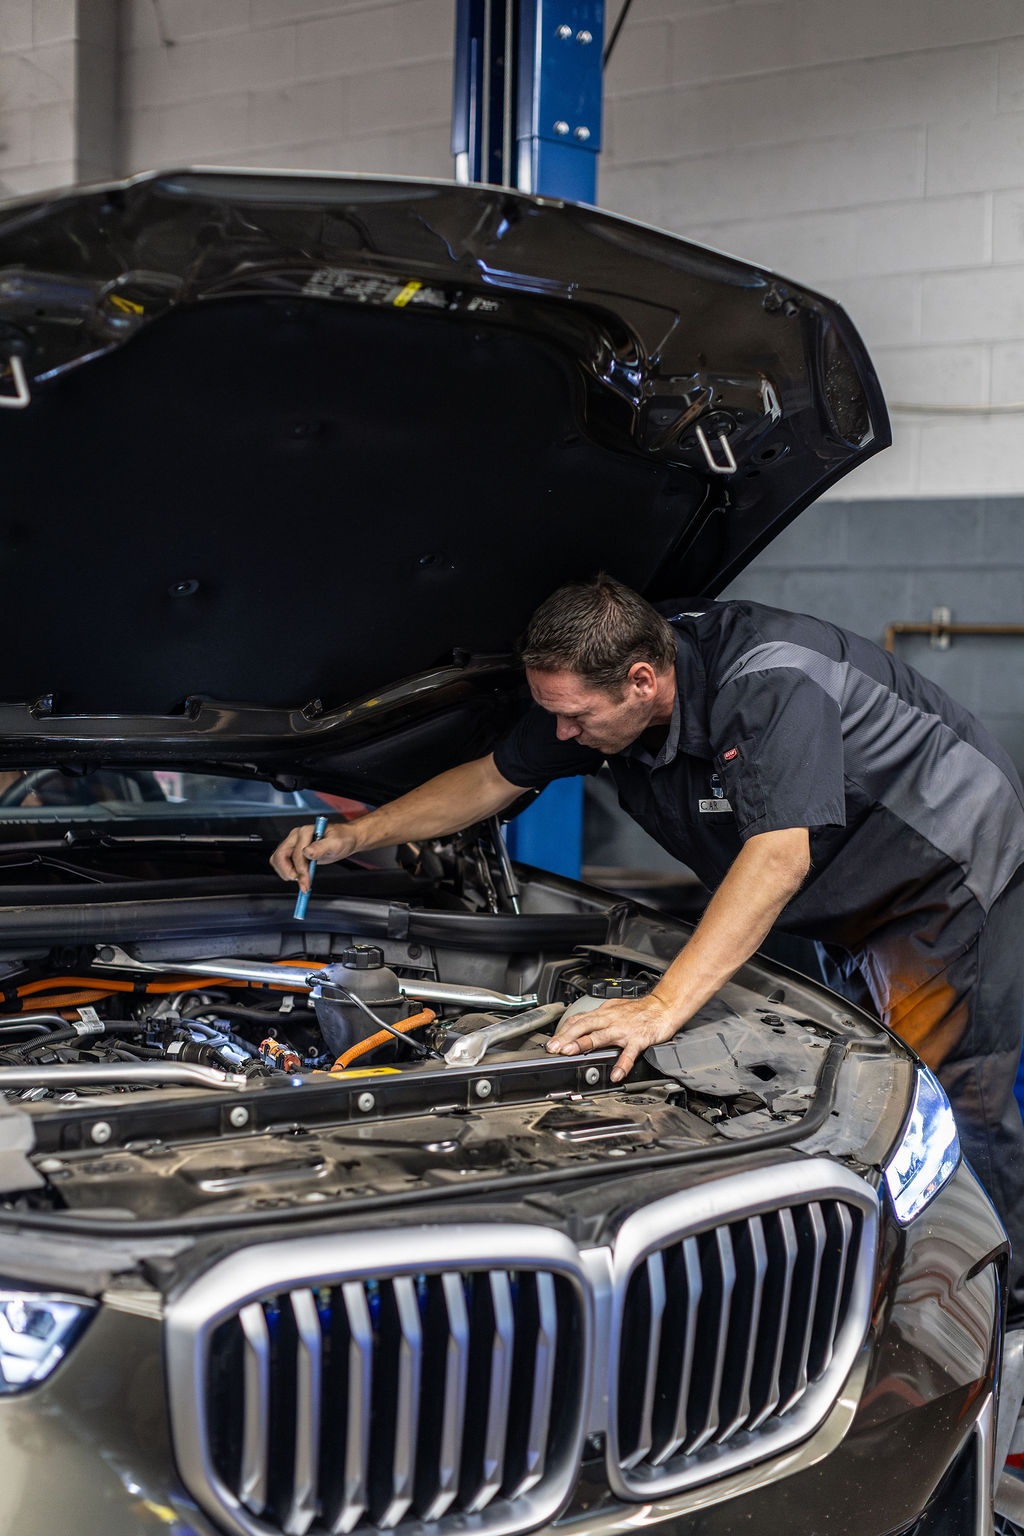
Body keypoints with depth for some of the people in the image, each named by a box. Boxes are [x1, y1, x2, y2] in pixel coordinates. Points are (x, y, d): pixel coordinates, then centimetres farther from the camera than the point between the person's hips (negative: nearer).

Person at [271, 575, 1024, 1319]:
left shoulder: (772, 683, -37)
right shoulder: (591, 692, -12)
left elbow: (779, 855, -44)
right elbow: (491, 780, 3)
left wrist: (663, 1007, -49)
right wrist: (353, 836, -2)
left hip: (956, 861, -7)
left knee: (953, 1093, -10)